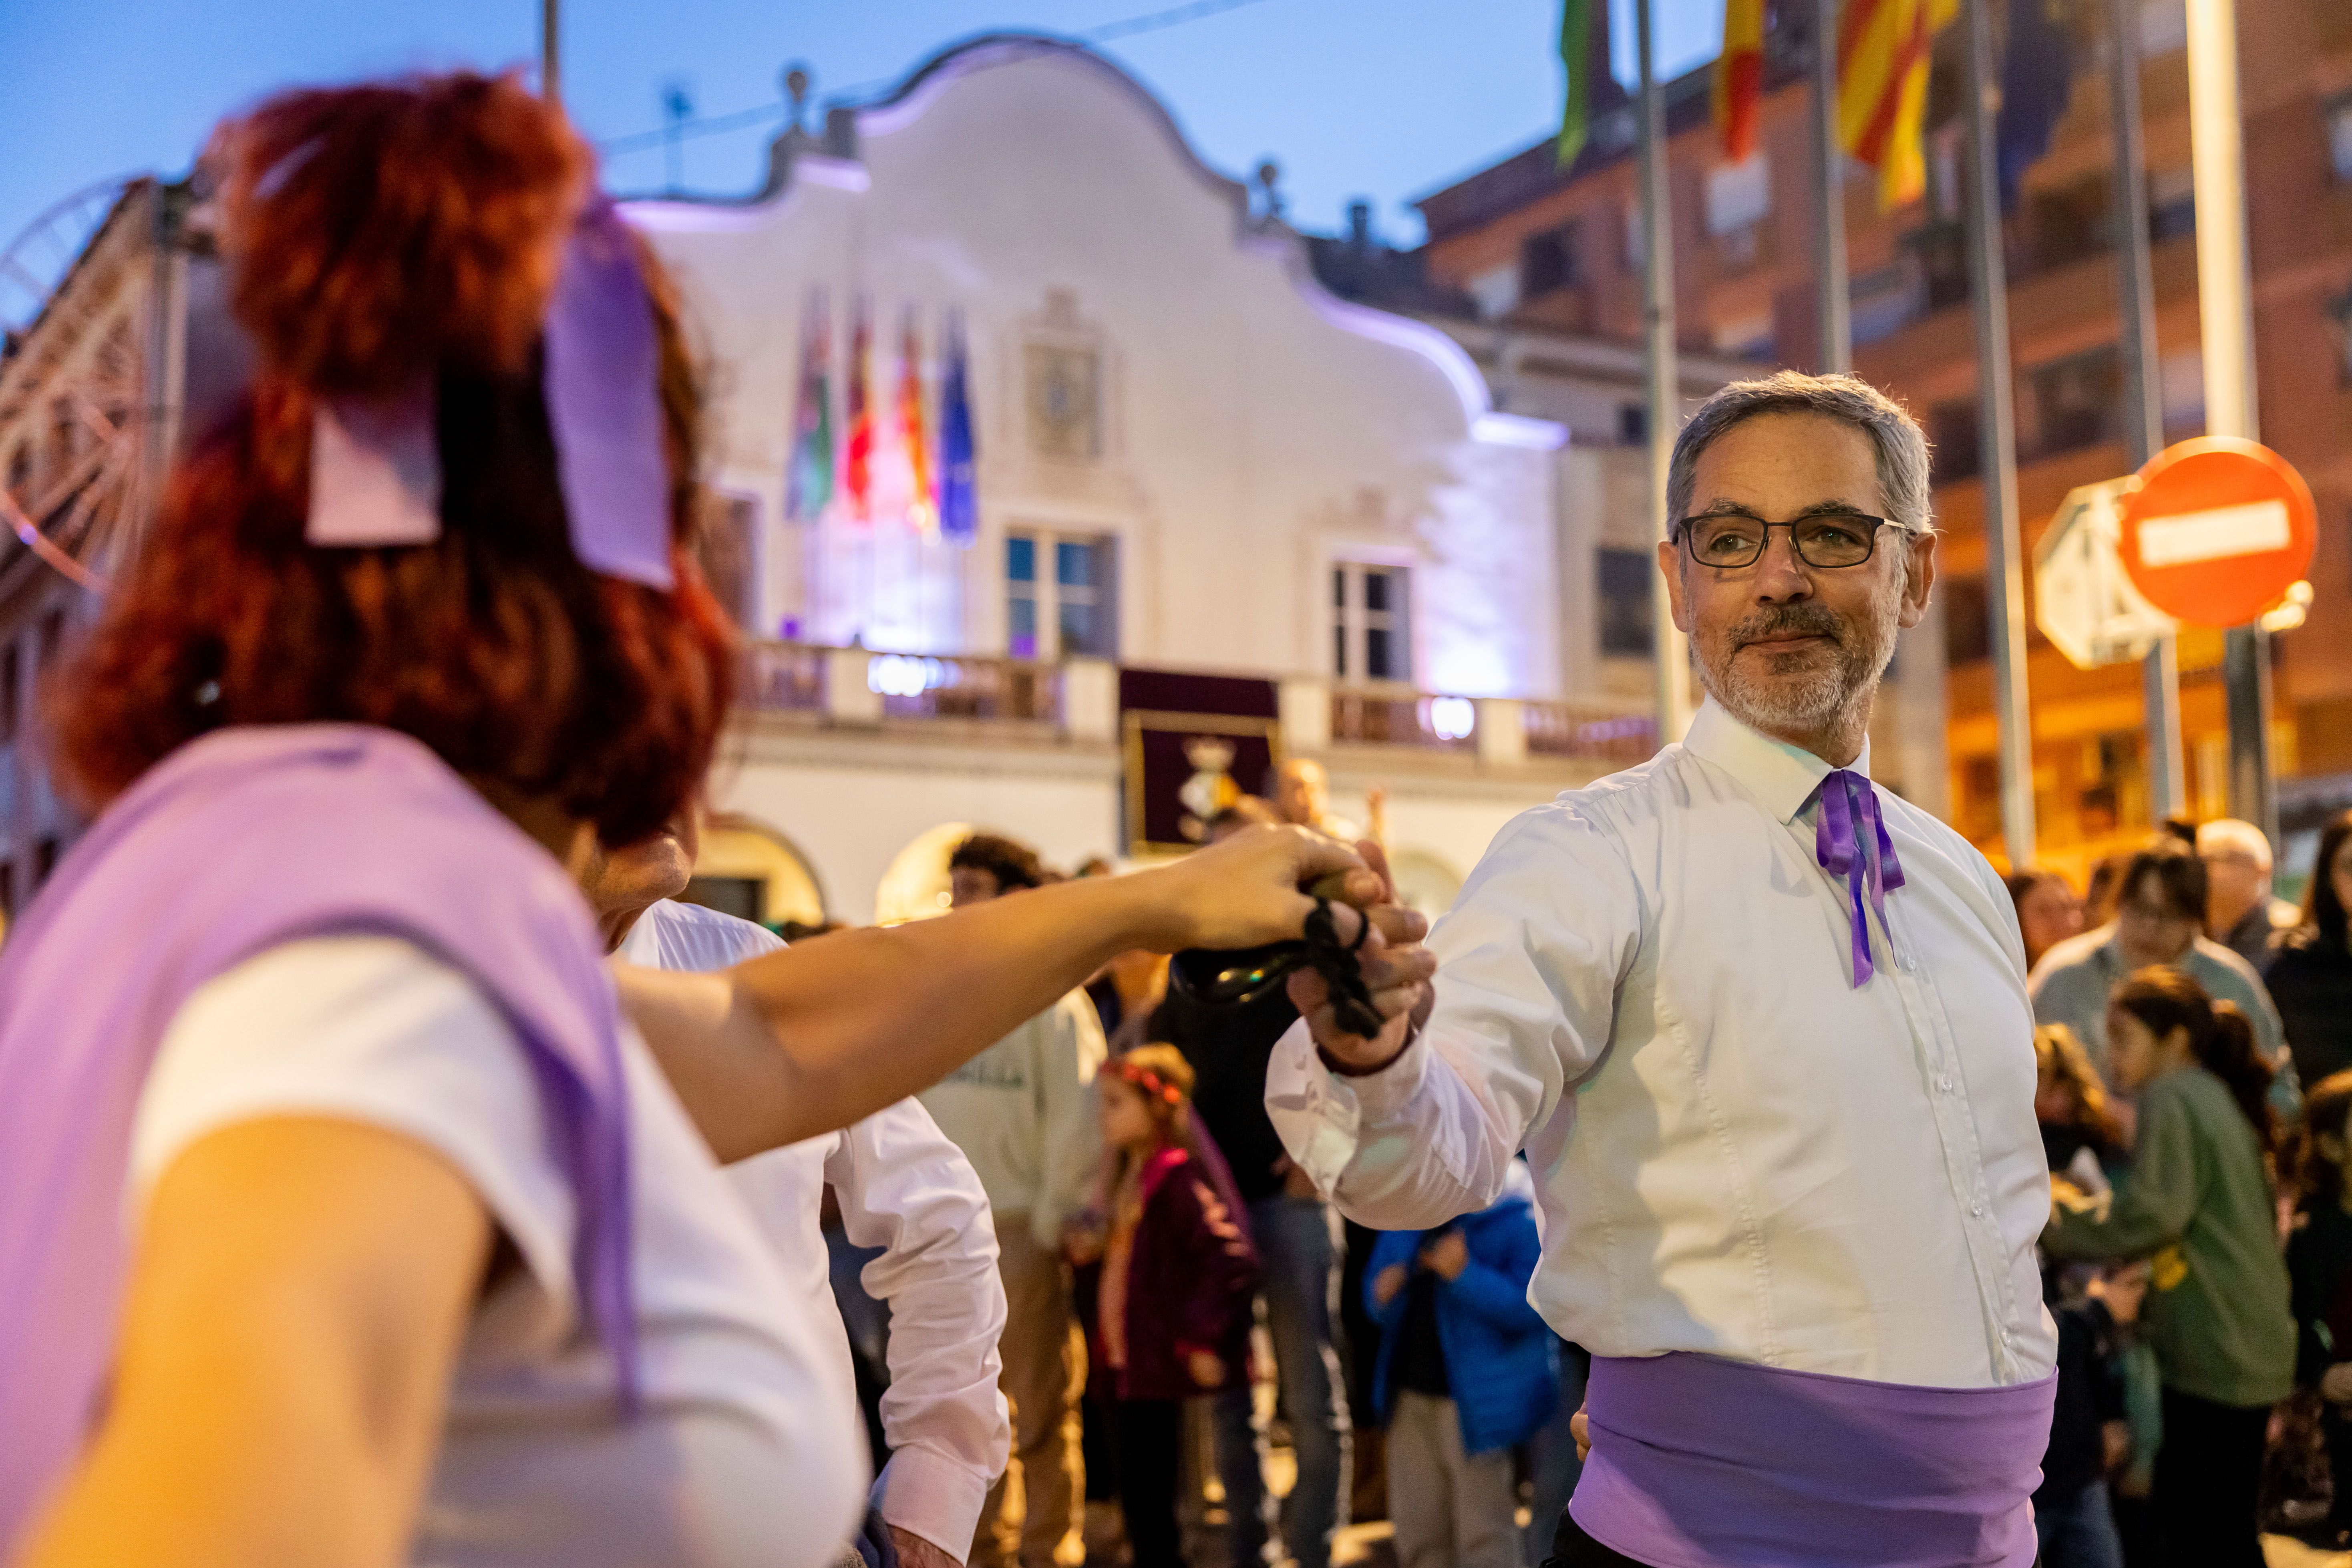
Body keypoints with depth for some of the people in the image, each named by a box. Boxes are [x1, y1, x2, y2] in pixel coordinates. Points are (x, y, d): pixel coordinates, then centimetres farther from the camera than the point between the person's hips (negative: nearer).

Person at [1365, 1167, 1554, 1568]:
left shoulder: (1522, 1219, -12)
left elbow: (1532, 1308, -19)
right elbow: (1376, 1289, 18)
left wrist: (1465, 1275, -28)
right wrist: (1382, 1294, -5)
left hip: (1478, 1401, -7)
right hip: (1412, 1397, 7)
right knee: (1419, 1535, 15)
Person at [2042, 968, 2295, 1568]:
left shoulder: (2172, 1098, -11)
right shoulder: (2218, 1098, 18)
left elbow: (2149, 1213, -20)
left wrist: (2055, 1214, -11)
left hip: (2217, 1354, -10)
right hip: (2248, 1351, 10)